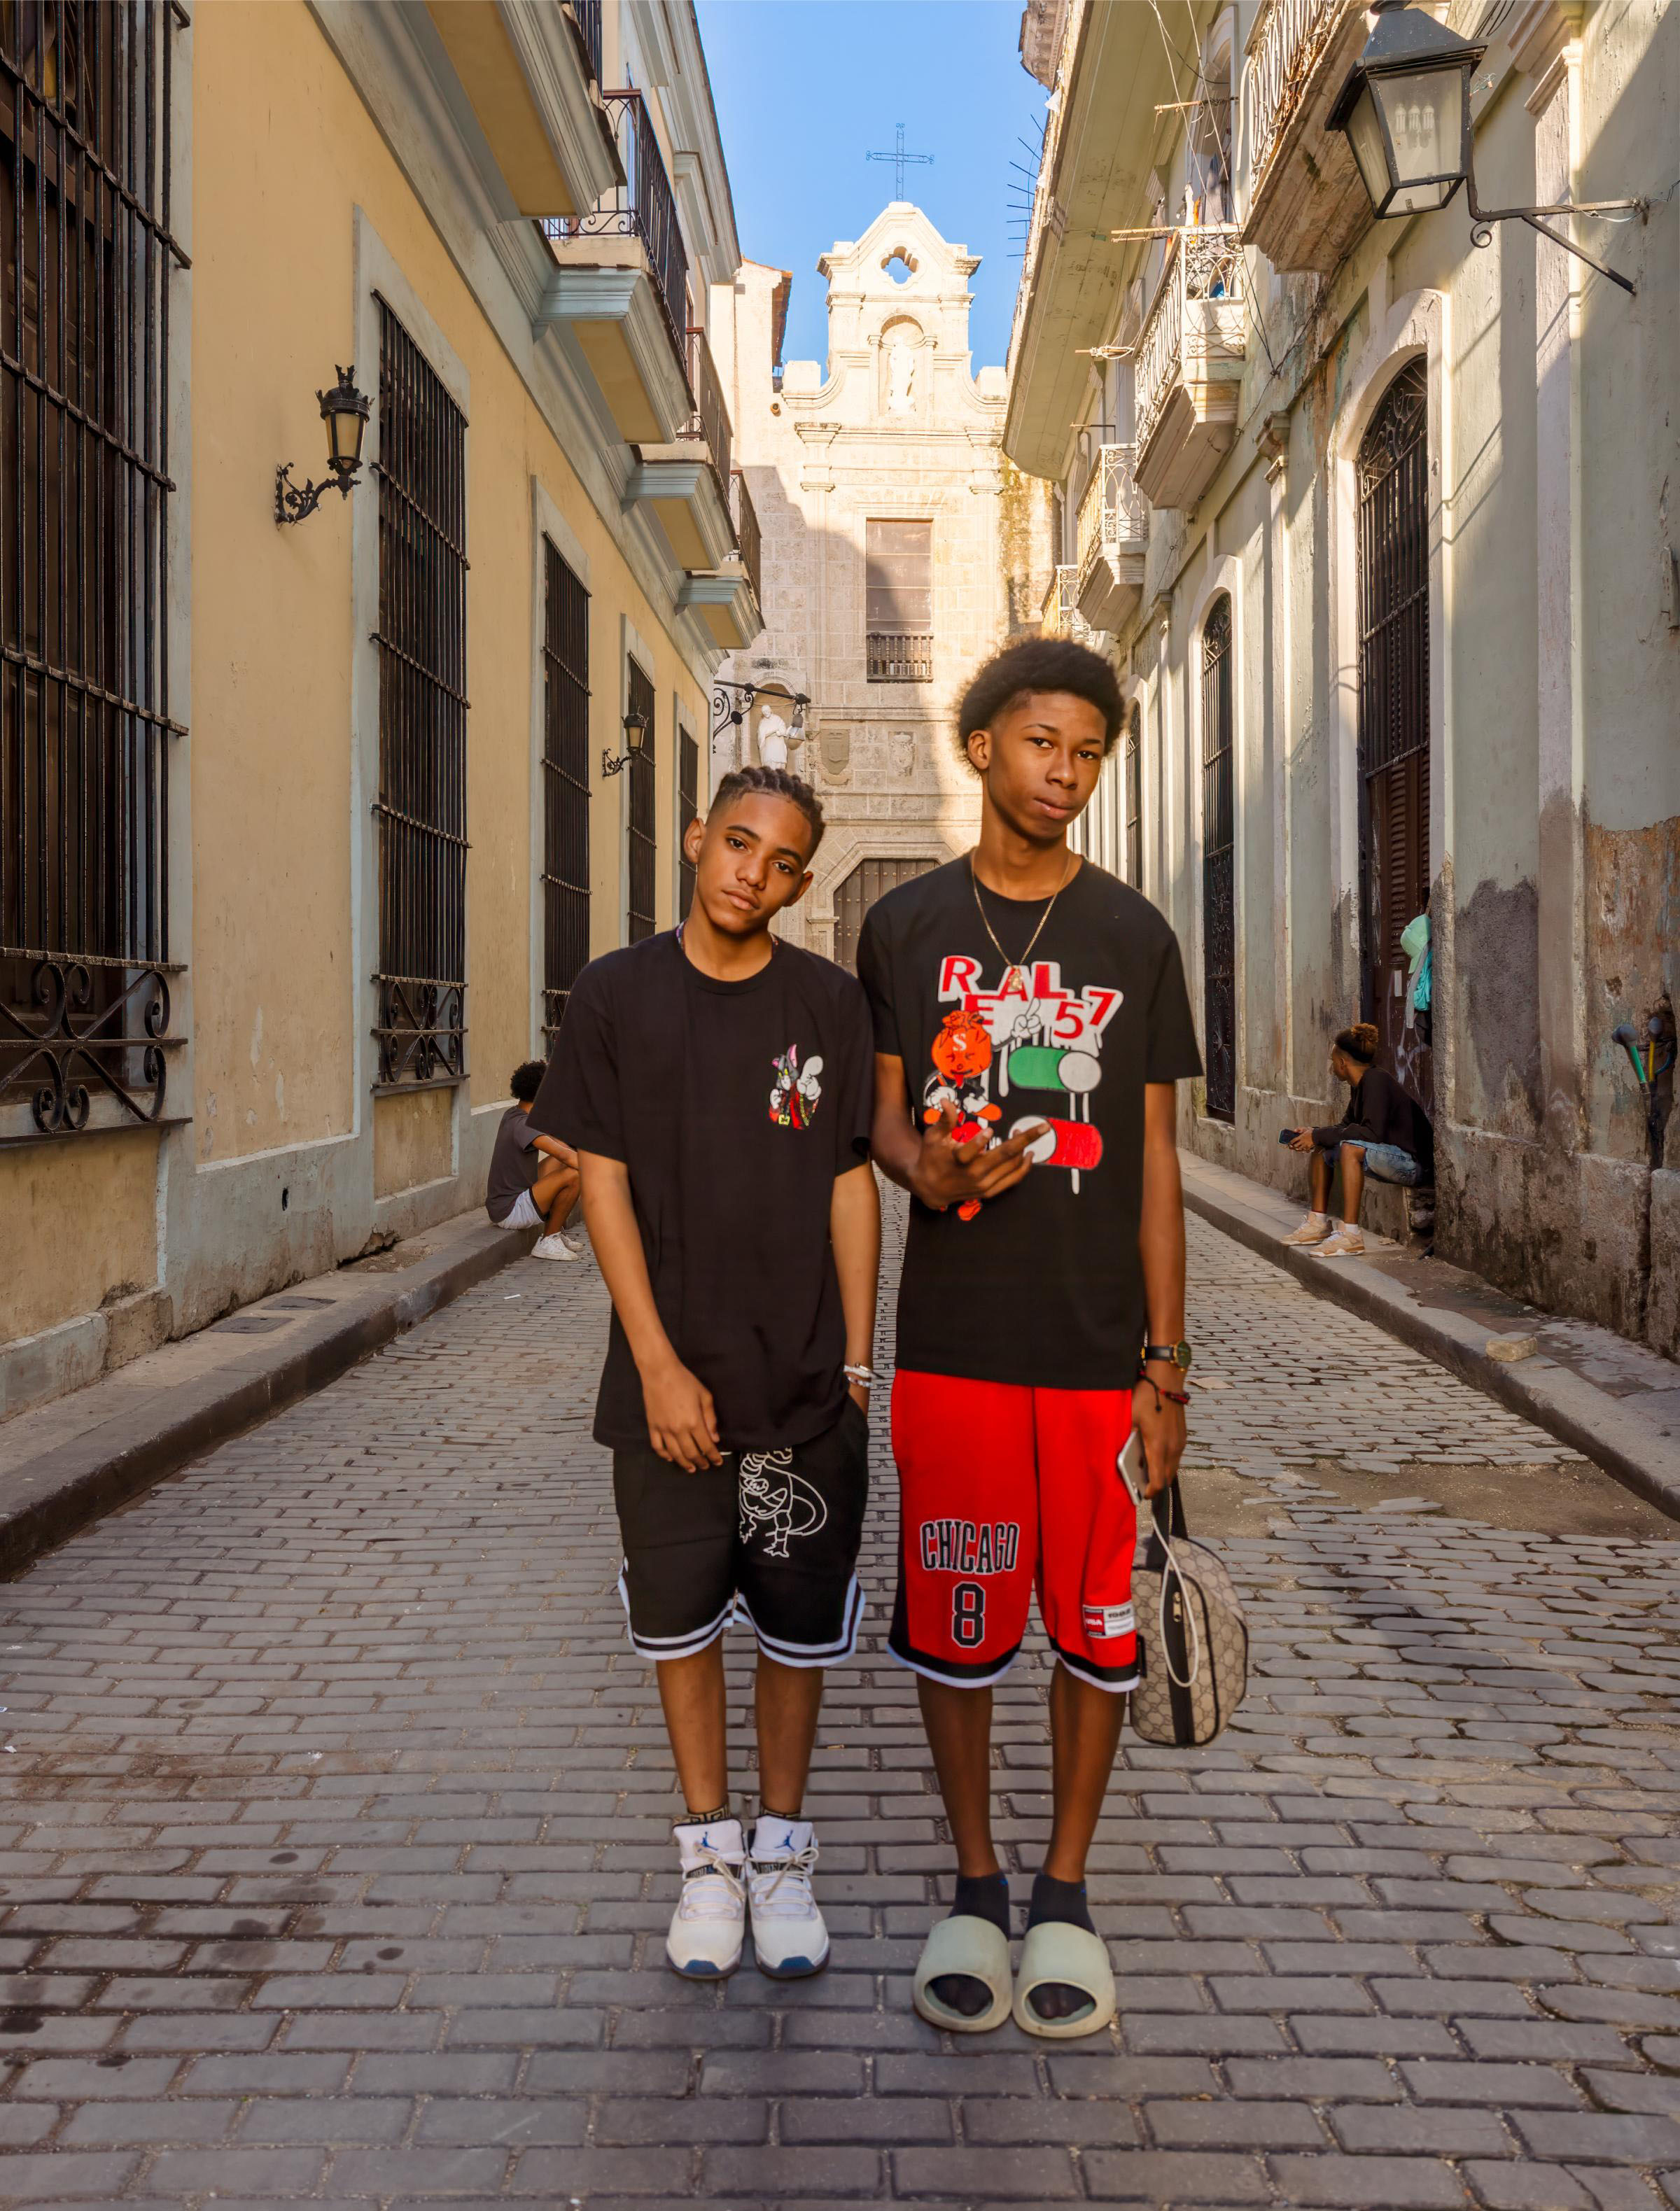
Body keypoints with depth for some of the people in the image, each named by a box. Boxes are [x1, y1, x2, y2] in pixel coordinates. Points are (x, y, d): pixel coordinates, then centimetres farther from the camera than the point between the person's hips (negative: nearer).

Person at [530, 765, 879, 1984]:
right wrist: (659, 1365, -9)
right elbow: (604, 1184, -4)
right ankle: (709, 1849, 30)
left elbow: (851, 1185, 2)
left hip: (807, 1380, 1)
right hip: (671, 1377, 0)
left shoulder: (831, 1000, 0)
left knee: (801, 1621, 11)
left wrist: (858, 1359, -1)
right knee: (681, 1617, 11)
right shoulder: (617, 994, -2)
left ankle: (782, 1850, 30)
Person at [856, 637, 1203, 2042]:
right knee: (952, 1621, 7)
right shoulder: (906, 926, 5)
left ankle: (1065, 1890, 28)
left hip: (1101, 1344, 1)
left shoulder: (1135, 938, 5)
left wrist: (1166, 1360, 1)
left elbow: (1155, 1159, 5)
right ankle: (976, 1882, 28)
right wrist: (925, 1166, -16)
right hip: (954, 1341, 0)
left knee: (1098, 1625, 8)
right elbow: (884, 1116, 9)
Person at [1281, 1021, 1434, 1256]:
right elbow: (1346, 1124, 20)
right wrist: (1313, 1134, 4)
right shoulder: (1359, 1085, 8)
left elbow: (1372, 1133, -29)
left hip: (1415, 1162, -10)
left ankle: (1351, 1235, -30)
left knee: (1350, 1148, -32)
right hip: (1391, 1157, 11)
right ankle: (1319, 1223, 11)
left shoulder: (1376, 1081, -20)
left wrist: (1319, 1136, -24)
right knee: (1322, 1146, 12)